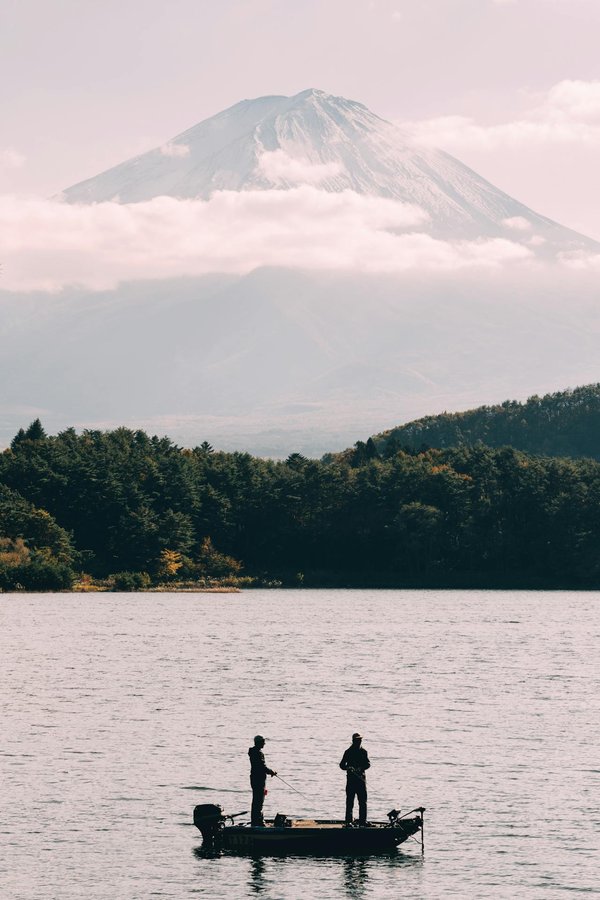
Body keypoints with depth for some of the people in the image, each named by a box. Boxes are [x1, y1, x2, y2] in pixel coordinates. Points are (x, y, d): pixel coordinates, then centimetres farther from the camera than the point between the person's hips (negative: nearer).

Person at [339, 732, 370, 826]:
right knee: (350, 801, -4)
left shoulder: (363, 752, 9)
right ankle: (349, 821, -3)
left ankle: (362, 821, 11)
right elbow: (342, 765, 0)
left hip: (361, 778, 3)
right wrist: (348, 768, -21)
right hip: (351, 778, -3)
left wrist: (360, 768, -18)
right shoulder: (348, 752, 1)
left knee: (363, 801, 4)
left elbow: (368, 764, 1)